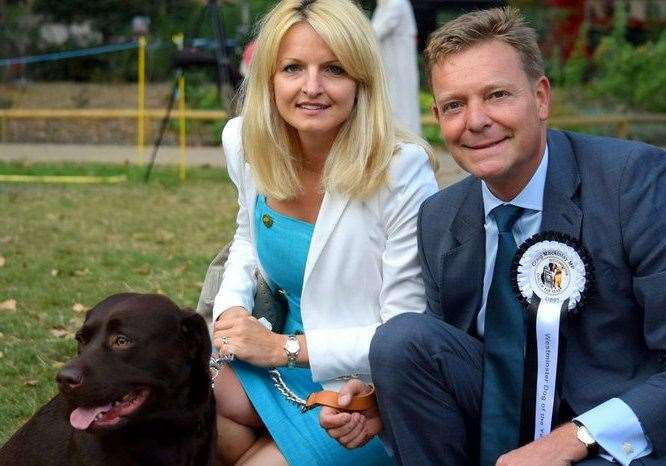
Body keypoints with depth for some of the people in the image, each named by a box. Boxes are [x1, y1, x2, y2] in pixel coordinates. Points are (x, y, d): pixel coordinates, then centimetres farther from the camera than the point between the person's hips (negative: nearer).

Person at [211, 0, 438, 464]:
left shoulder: (401, 170, -23)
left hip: (374, 392, -6)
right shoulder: (245, 143, -4)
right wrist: (230, 308, -2)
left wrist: (286, 348, -21)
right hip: (285, 358, 6)